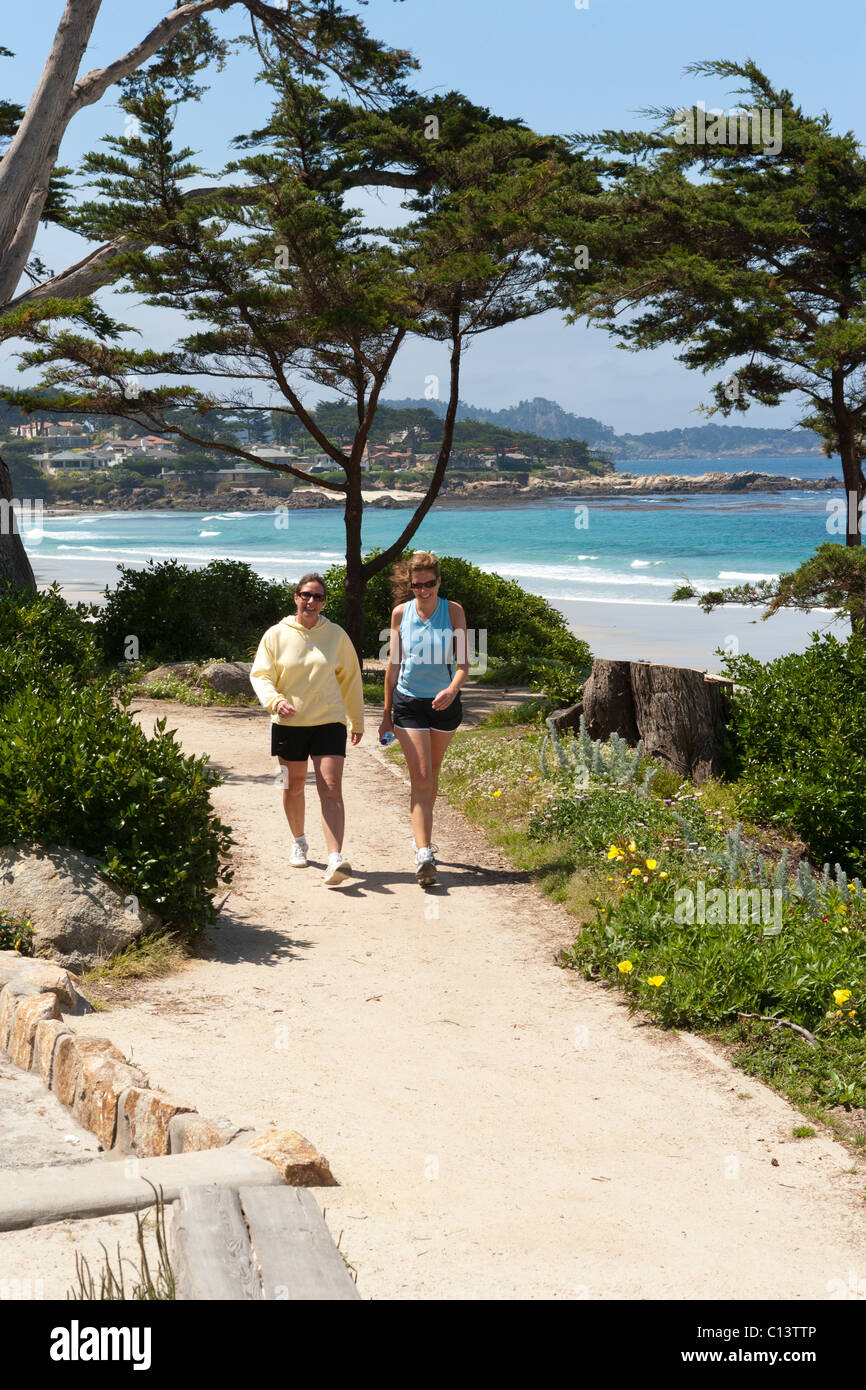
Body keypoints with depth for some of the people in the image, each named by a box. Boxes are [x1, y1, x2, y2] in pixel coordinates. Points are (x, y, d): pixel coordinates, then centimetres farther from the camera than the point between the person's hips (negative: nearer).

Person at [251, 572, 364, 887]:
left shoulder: (336, 635, 3)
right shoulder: (277, 635, 0)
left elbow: (350, 679, 12)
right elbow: (260, 675, -1)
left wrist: (357, 720, 17)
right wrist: (274, 700, -22)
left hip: (329, 722, -1)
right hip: (289, 723, 1)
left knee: (331, 789, -13)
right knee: (294, 786, 14)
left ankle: (335, 860, -22)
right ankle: (298, 842, 39)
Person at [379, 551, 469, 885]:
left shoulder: (453, 611, -5)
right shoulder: (400, 613, -1)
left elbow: (463, 662, -8)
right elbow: (393, 664, 7)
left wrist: (452, 689, -29)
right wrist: (387, 714, 9)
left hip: (445, 703, 1)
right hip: (409, 703, -1)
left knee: (431, 775, 15)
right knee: (421, 778, -10)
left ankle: (422, 839, 35)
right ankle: (424, 854, -16)